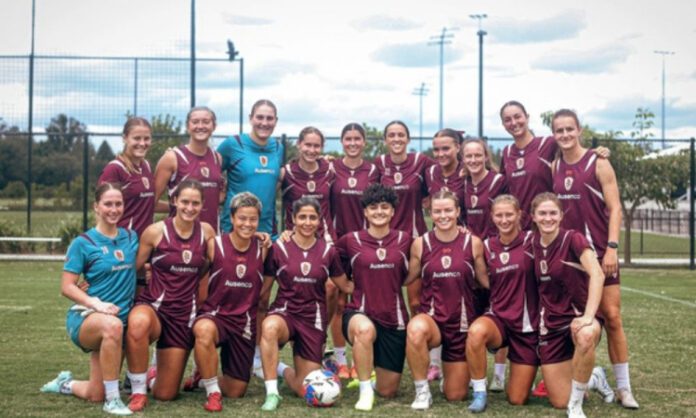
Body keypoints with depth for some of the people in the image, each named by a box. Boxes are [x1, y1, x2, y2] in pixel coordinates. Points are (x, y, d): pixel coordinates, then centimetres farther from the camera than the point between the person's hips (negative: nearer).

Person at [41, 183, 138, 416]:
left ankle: (65, 384, 41)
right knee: (112, 325, -42)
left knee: (95, 395, 6)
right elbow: (67, 287, -10)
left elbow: (137, 268, 23)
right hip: (85, 317, -5)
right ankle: (112, 400, -29)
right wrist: (97, 304, -25)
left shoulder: (131, 238, 6)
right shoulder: (83, 243, -7)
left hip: (122, 318, 5)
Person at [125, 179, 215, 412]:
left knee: (166, 394, 3)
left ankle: (152, 379, 43)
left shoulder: (207, 231, 1)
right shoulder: (156, 231, -8)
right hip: (153, 306, -3)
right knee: (138, 323, -43)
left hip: (185, 314, 3)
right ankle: (138, 389, -19)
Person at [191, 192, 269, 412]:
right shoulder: (214, 245, -8)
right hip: (214, 314, -3)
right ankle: (212, 392, -19)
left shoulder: (262, 249, 0)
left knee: (236, 391, 7)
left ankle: (206, 376, 41)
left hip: (245, 322, 3)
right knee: (205, 330, -41)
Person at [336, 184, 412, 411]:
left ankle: (369, 375, 41)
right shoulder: (350, 240, -1)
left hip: (394, 318, 2)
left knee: (388, 391, 5)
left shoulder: (404, 240, 2)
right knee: (365, 329, -40)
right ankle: (365, 390, -20)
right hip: (360, 313, -2)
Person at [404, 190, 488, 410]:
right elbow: (408, 280, 6)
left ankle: (450, 371, 45)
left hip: (462, 321, 1)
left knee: (455, 395, 7)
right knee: (415, 329, -40)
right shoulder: (420, 244, -4)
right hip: (431, 317, -1)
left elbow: (486, 280, 5)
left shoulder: (473, 243, -4)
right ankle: (422, 391, -16)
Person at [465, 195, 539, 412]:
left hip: (527, 325, -1)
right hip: (499, 318, 2)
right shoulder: (487, 246, 1)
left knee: (517, 399, 1)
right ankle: (480, 393, -16)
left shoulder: (531, 241, -7)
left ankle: (527, 372, 37)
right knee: (476, 331, -38)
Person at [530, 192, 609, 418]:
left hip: (578, 316, -4)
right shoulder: (534, 244, 3)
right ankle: (594, 379, 35)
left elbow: (597, 275, -26)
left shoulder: (573, 239, -13)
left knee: (586, 336, -43)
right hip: (551, 324, 4)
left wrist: (588, 317, -35)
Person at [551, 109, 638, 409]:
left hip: (599, 251, -4)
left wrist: (612, 247, -16)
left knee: (611, 316, -4)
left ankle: (624, 387, 4)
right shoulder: (554, 168, 8)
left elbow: (614, 209, -8)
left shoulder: (598, 164, -5)